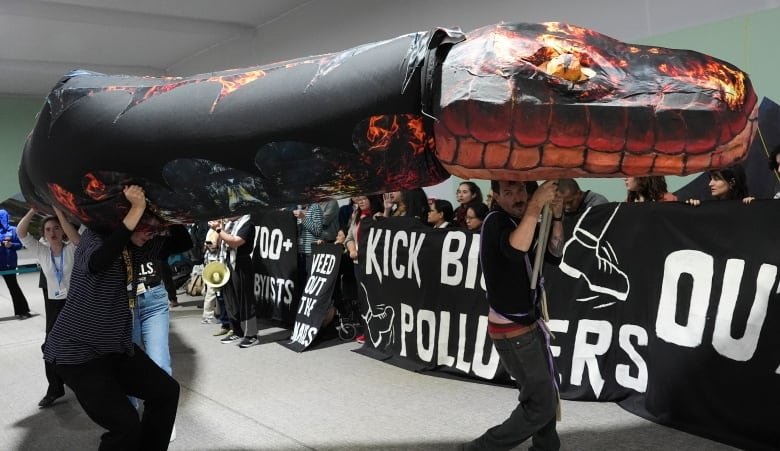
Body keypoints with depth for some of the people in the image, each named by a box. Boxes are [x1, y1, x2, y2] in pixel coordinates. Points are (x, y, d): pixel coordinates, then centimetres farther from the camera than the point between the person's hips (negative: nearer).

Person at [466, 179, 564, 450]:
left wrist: (556, 216, -8)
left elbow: (554, 254, 7)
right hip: (512, 332, -9)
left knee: (546, 398, 16)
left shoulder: (516, 221, 10)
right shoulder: (496, 221, -17)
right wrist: (535, 206, -34)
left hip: (528, 325, 9)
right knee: (541, 405, -3)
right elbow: (516, 249, -38)